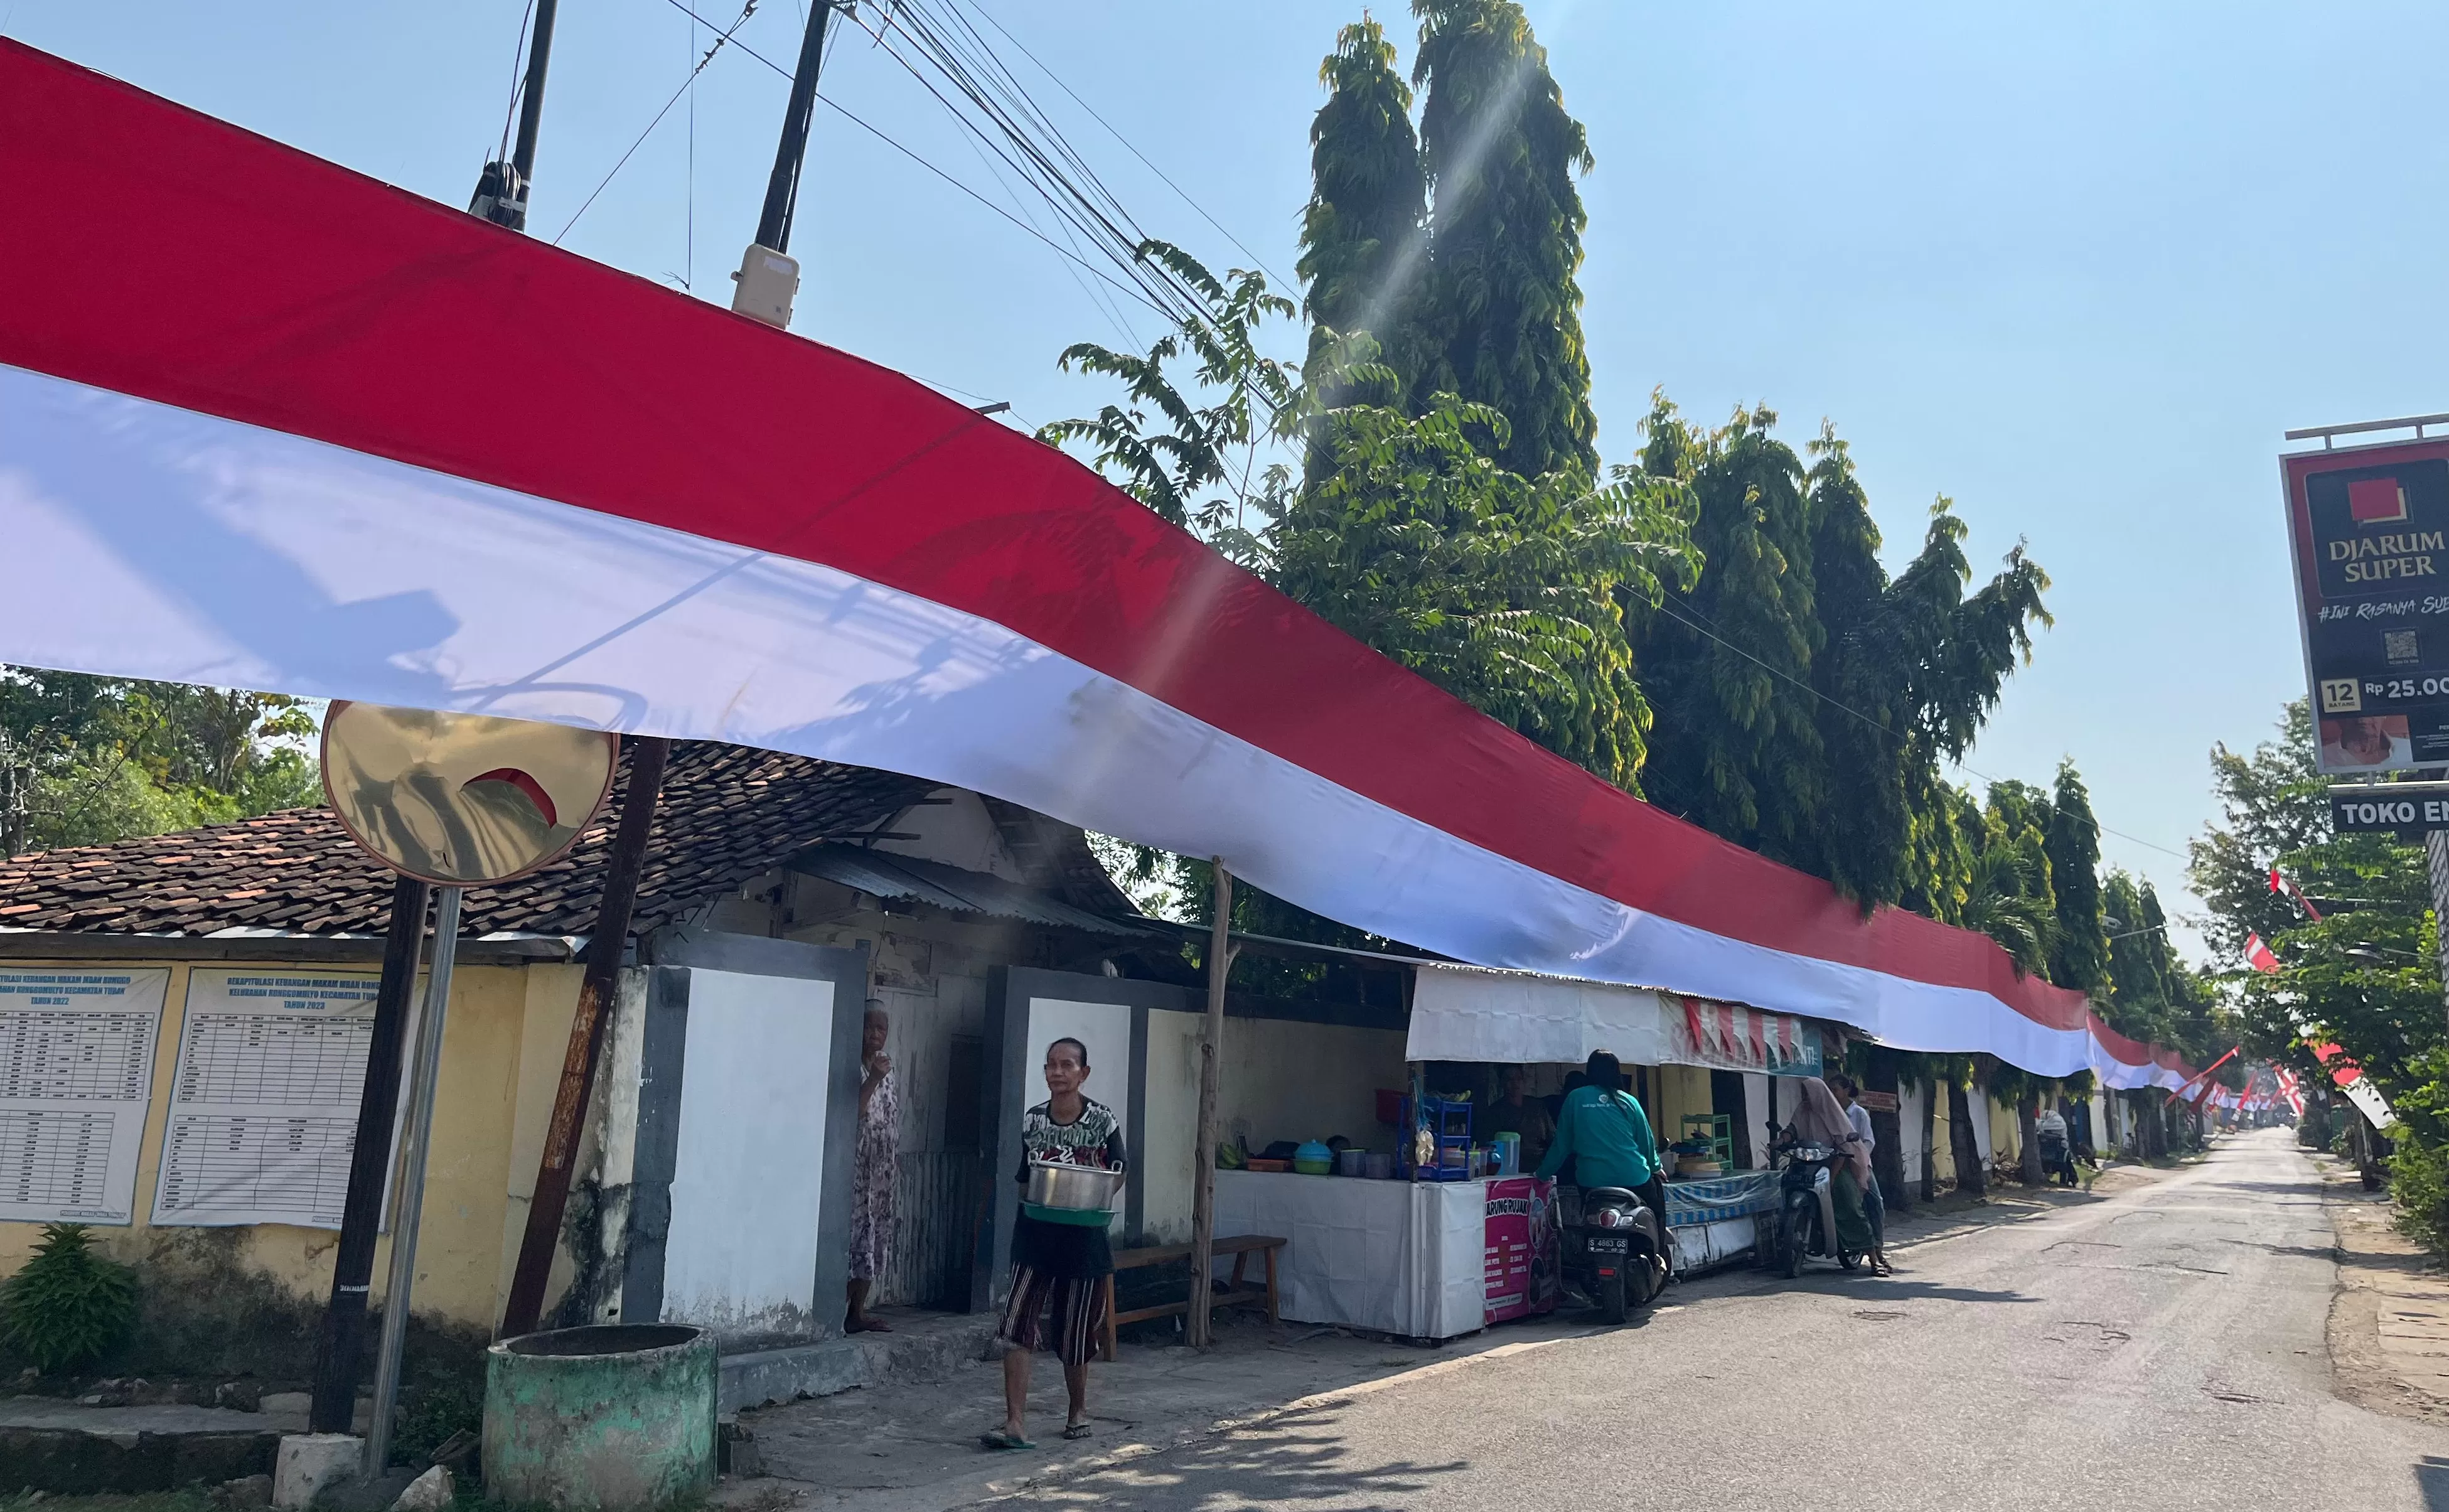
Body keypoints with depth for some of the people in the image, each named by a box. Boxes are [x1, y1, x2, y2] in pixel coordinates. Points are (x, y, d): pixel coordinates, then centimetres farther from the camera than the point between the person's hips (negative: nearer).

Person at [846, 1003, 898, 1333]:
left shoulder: (887, 1065, 12)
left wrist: (897, 1158, 17)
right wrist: (873, 1079, -29)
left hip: (883, 1170, 7)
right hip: (857, 1167, -7)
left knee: (876, 1236, 9)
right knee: (854, 1234, -8)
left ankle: (859, 1311, 17)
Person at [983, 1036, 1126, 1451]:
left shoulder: (1102, 1120, -7)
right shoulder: (1032, 1121, 0)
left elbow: (1118, 1172, 3)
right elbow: (1023, 1179, 11)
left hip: (1083, 1235, -2)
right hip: (1036, 1234, 2)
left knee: (1076, 1331, 10)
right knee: (1016, 1326, -11)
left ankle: (1078, 1410, 34)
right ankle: (1015, 1424, -6)